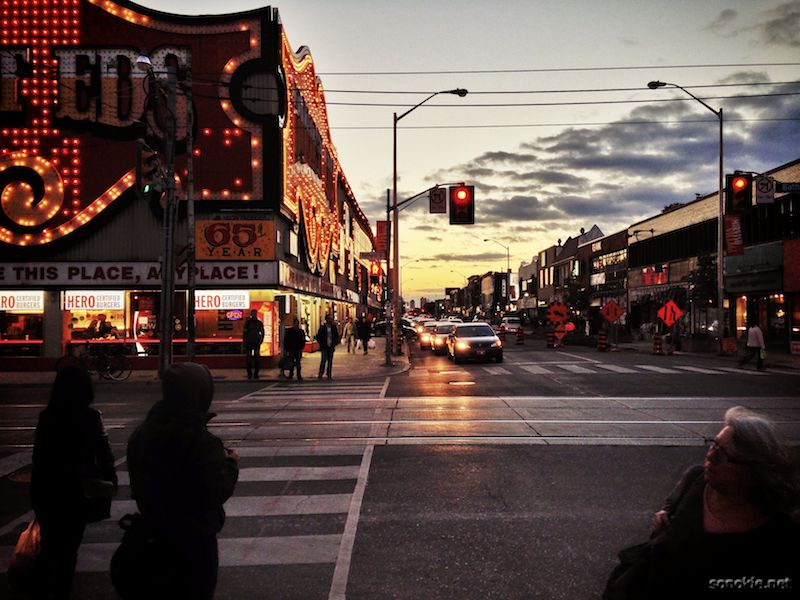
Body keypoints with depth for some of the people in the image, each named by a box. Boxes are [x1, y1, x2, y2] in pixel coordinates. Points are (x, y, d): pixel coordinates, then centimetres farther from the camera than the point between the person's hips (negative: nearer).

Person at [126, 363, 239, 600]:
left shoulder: (141, 434, -4)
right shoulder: (204, 443, -25)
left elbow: (138, 484, 5)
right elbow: (219, 492, -22)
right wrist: (231, 463, -7)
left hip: (155, 533, 6)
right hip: (195, 537, -6)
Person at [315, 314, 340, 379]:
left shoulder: (334, 327, 6)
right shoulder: (322, 328, -4)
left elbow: (337, 337, 15)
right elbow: (318, 337, 0)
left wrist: (334, 343, 3)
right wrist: (322, 344, -5)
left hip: (331, 347, 4)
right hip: (324, 347, -4)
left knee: (330, 361, 5)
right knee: (324, 360, -10)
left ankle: (329, 374, 12)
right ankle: (320, 374, -5)